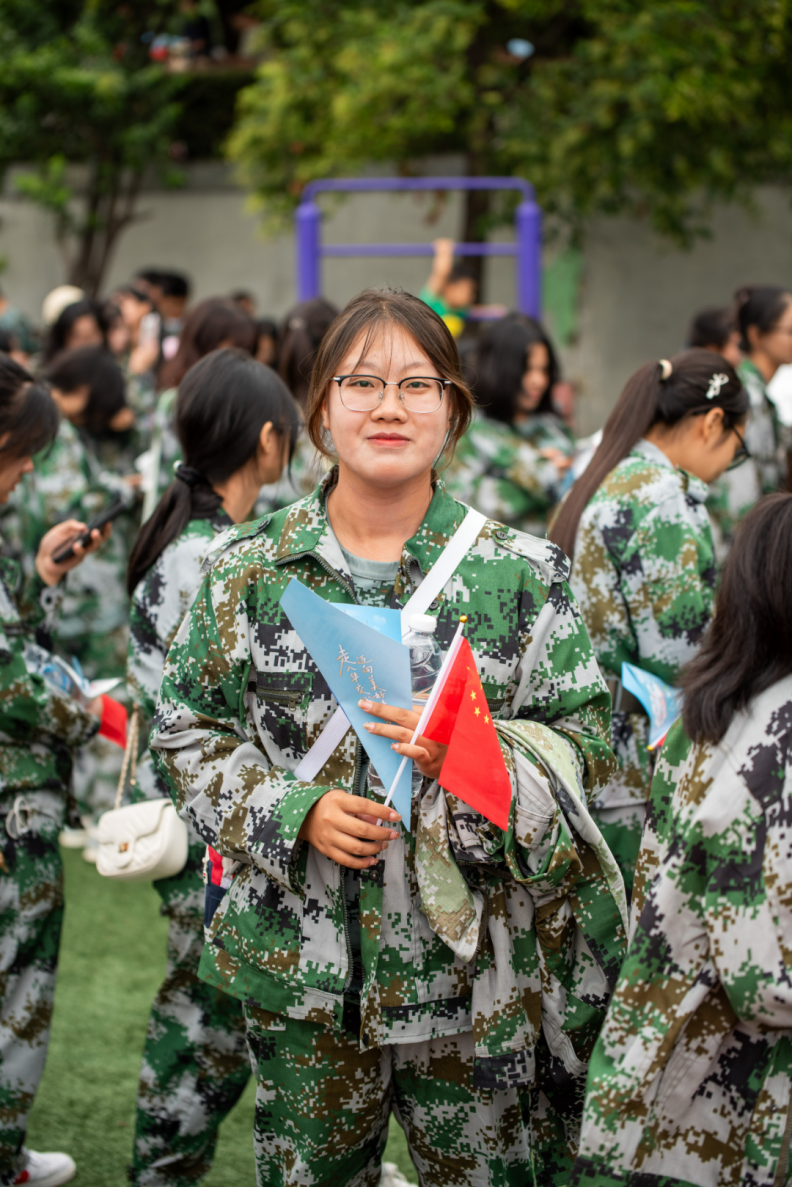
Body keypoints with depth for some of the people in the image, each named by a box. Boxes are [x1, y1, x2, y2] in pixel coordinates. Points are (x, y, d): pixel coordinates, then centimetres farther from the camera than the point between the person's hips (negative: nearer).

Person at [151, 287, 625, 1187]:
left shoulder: (522, 573, -1)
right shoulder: (248, 570, 2)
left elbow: (584, 745, 0)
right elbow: (186, 732, 6)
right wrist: (293, 811, -11)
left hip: (471, 963, -1)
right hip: (300, 973, 1)